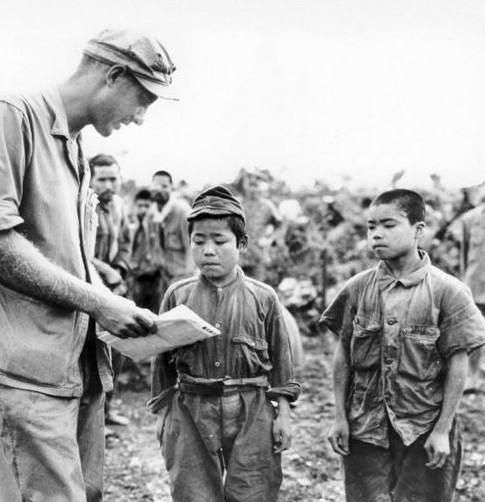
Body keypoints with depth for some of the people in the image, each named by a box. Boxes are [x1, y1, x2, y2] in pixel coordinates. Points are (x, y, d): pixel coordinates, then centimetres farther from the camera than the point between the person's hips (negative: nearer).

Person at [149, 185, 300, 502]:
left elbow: (280, 360, 5)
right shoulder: (178, 295, 2)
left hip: (251, 415, -1)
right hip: (190, 414, 1)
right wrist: (164, 415, 8)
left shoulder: (263, 298, 0)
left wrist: (283, 414, 2)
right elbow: (163, 360, 9)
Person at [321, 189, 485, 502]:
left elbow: (457, 366, -6)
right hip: (365, 430, 2)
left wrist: (443, 431, -8)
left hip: (424, 432, -2)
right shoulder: (357, 288, 1)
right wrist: (340, 417, 2)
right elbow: (343, 356, 5)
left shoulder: (448, 291, -8)